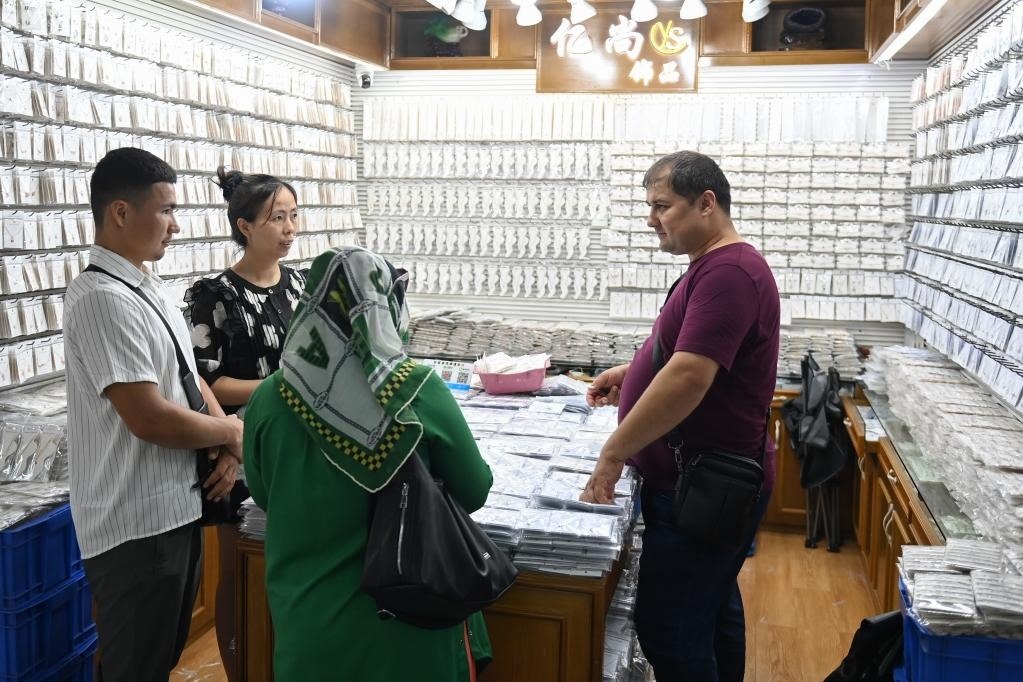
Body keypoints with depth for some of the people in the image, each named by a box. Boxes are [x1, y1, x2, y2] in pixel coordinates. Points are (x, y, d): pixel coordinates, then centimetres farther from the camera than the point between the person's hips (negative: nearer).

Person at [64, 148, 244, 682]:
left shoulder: (148, 287, 10)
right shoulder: (102, 299, -21)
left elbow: (188, 378, 15)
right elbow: (150, 418, -25)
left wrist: (226, 447, -2)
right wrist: (234, 433, -10)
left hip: (177, 507, 9)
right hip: (136, 525, -9)